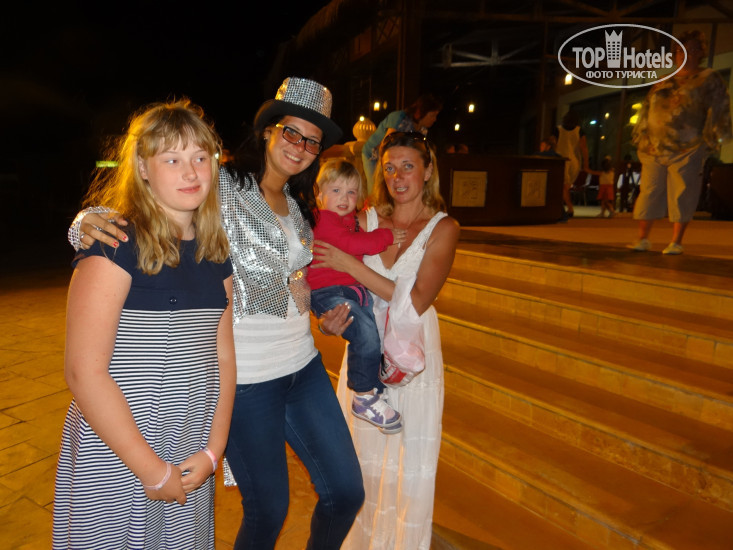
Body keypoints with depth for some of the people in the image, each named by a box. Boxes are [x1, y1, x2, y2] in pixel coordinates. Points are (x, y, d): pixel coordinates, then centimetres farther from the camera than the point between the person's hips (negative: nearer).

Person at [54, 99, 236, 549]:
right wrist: (154, 470, -14)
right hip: (115, 459, -5)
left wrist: (213, 450, -1)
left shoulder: (216, 251, 3)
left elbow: (222, 355, 5)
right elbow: (84, 372, -18)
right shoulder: (116, 244, -15)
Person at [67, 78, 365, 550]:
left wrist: (322, 315, 6)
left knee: (347, 493, 13)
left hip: (304, 365, 7)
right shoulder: (222, 188, -11)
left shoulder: (298, 209, 10)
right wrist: (91, 220, -35)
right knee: (268, 510, 10)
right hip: (248, 377, -6)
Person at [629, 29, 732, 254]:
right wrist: (641, 140, 13)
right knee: (649, 193, 2)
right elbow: (647, 110, 21)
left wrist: (709, 141, -9)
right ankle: (643, 239, 10)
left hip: (687, 151, -4)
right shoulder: (664, 83, 19)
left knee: (682, 196, -4)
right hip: (655, 149, 4)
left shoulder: (709, 80, 7)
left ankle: (676, 242, 4)